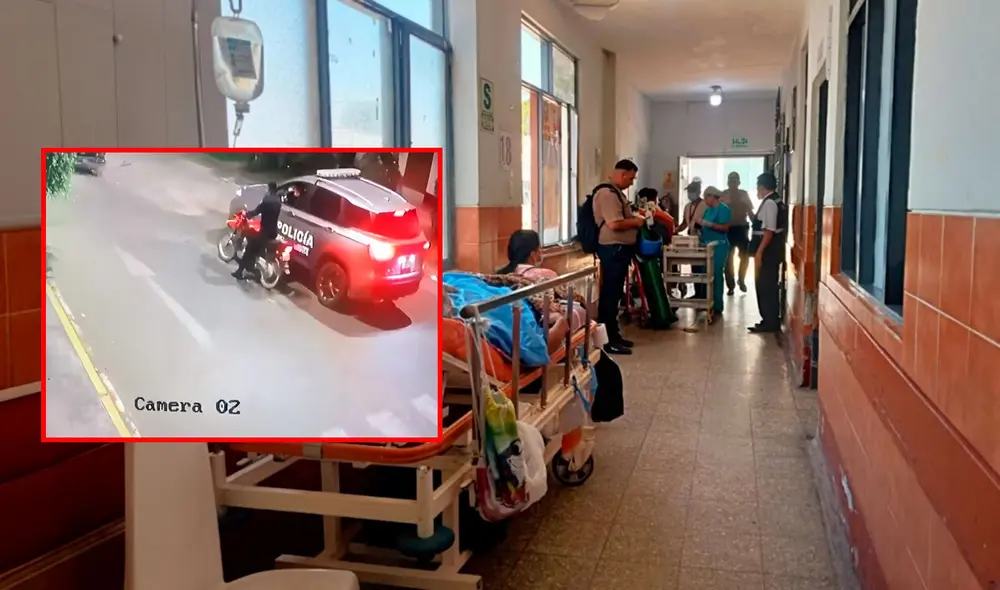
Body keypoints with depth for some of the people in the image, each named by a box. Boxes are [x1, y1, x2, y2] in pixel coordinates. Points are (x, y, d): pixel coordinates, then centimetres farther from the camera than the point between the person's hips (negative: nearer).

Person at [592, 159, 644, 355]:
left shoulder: (617, 193, 17)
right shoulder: (607, 194, -17)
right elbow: (615, 223, -25)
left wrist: (634, 217, 12)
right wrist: (636, 221, -11)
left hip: (620, 249, 11)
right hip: (613, 249, -11)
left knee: (615, 294, 15)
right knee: (609, 294, -6)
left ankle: (613, 335, 24)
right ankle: (608, 341, -2)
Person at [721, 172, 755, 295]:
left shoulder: (744, 194, 7)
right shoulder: (723, 195, -2)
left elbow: (750, 212, 10)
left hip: (742, 228, 2)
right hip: (728, 229, -2)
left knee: (745, 256, 2)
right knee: (728, 257, 2)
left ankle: (741, 280, 25)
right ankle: (731, 285, 12)